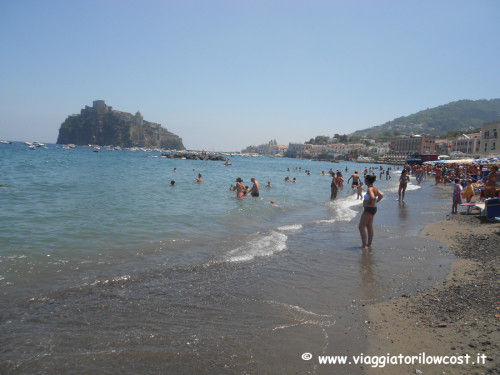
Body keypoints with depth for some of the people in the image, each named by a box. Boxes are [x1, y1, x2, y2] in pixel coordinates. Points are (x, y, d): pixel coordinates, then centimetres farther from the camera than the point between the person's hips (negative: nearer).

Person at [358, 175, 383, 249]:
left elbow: (372, 197, -37)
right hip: (373, 208, 10)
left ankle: (364, 245, -1)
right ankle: (369, 244, 22)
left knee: (361, 227, -2)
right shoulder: (375, 188, 8)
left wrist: (367, 202, -20)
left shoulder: (370, 189, -21)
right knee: (369, 227, 15)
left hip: (368, 209, -10)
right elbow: (381, 196, 20)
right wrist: (375, 202, 15)